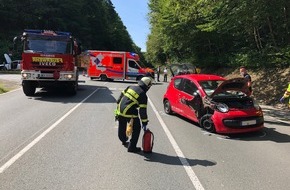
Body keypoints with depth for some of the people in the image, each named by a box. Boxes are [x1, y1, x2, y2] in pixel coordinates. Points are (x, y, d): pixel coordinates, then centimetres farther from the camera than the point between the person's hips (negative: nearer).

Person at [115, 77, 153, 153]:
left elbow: (120, 97, 13)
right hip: (130, 113, -7)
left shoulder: (130, 87, 9)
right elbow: (142, 111, -9)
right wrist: (144, 123, -1)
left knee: (122, 128, 26)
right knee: (136, 129, 10)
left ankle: (123, 140, 52)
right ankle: (132, 147, 12)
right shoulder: (143, 95, -7)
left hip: (120, 110, 7)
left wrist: (118, 108, 21)